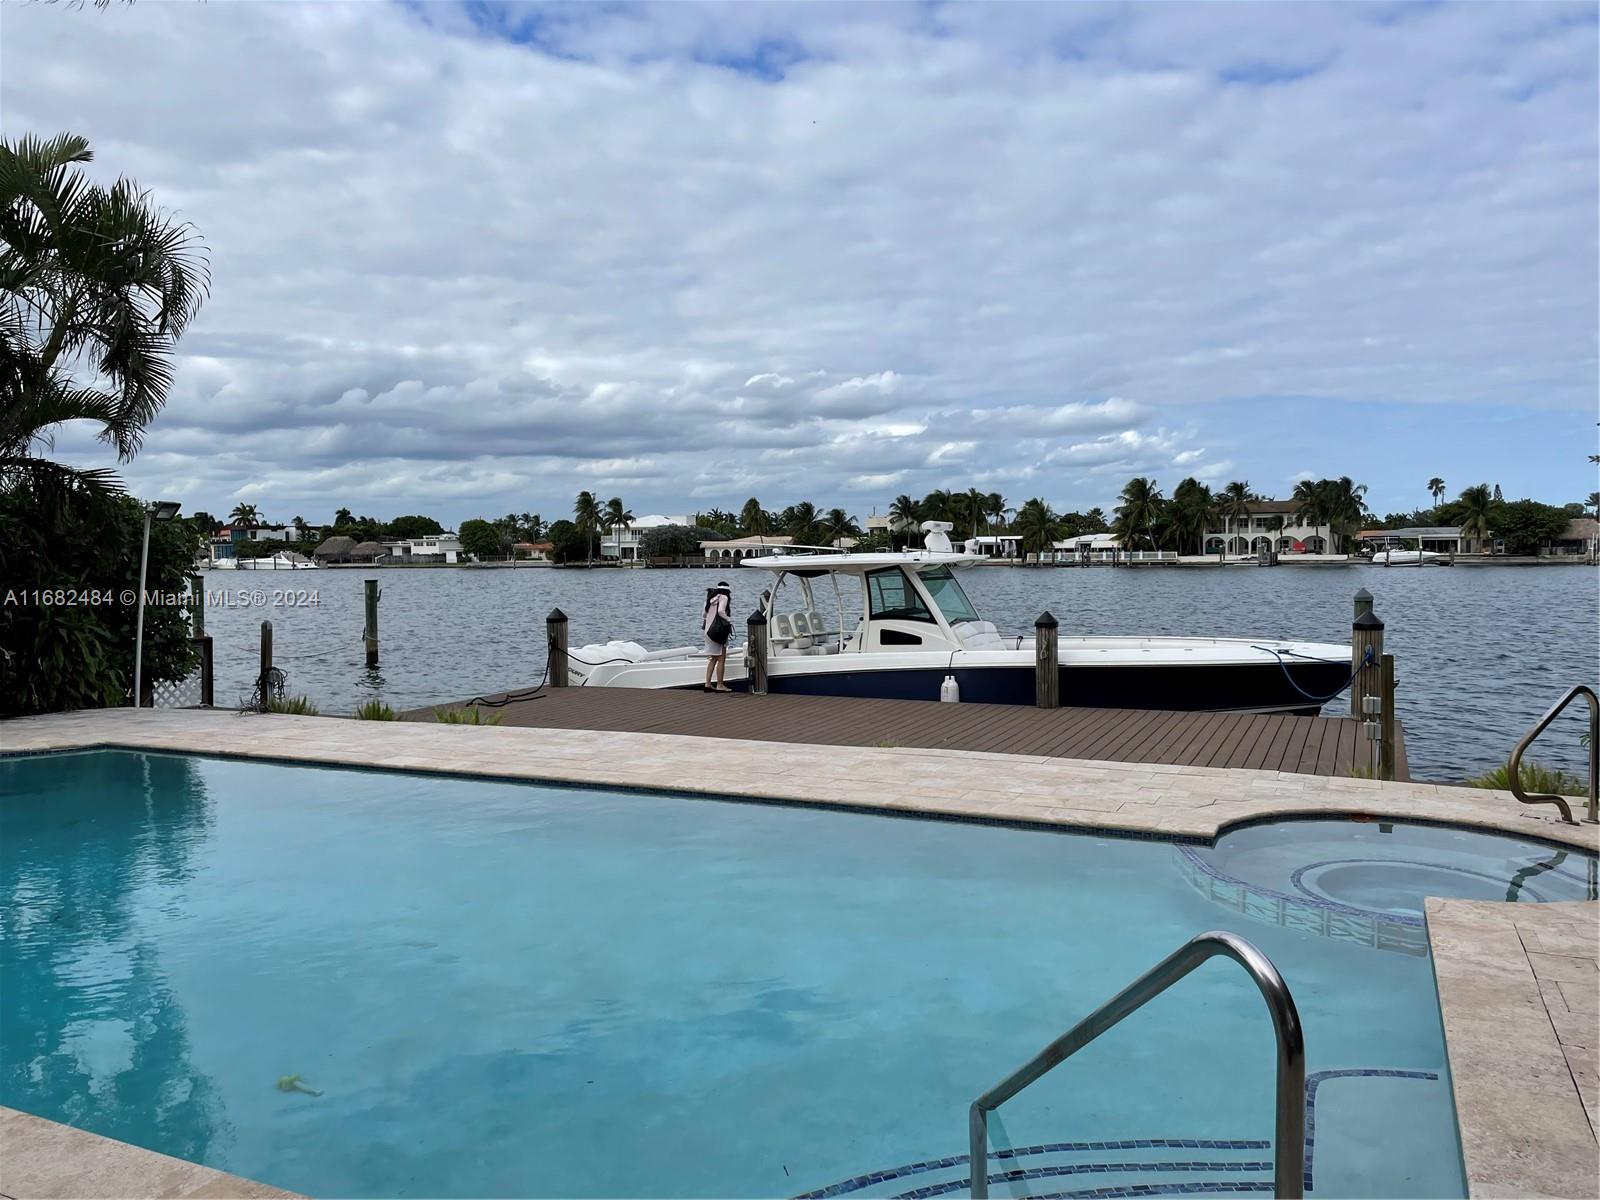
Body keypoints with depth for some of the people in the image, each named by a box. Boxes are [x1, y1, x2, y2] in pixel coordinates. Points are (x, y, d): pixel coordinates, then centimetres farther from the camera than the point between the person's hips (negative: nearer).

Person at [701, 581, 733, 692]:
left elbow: (704, 614, 14)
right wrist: (729, 620, -10)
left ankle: (708, 684, 9)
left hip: (708, 631, 8)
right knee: (721, 658, -2)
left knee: (713, 659, 13)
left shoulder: (711, 598, 14)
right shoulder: (723, 597, -7)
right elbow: (720, 611, -22)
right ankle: (720, 685, -2)